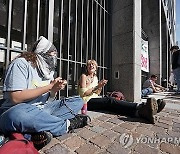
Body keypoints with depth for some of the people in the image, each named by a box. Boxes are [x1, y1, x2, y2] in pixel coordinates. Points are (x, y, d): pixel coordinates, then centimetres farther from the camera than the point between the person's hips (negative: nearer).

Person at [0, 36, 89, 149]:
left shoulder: (48, 70, 12)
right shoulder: (22, 63, -8)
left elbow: (49, 100, 10)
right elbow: (16, 98, -20)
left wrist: (55, 90, -12)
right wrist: (50, 86, -18)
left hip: (43, 109, 7)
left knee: (78, 101, -4)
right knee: (17, 116, -42)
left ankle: (45, 129, -24)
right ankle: (68, 124, -20)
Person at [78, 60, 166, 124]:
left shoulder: (95, 77, 20)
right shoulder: (84, 76, 0)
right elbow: (83, 93, -10)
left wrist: (100, 87, -2)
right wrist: (97, 86, -15)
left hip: (96, 99, 6)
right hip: (87, 101, -6)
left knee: (109, 102, -25)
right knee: (109, 101, -33)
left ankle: (142, 112, -47)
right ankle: (141, 108, -54)